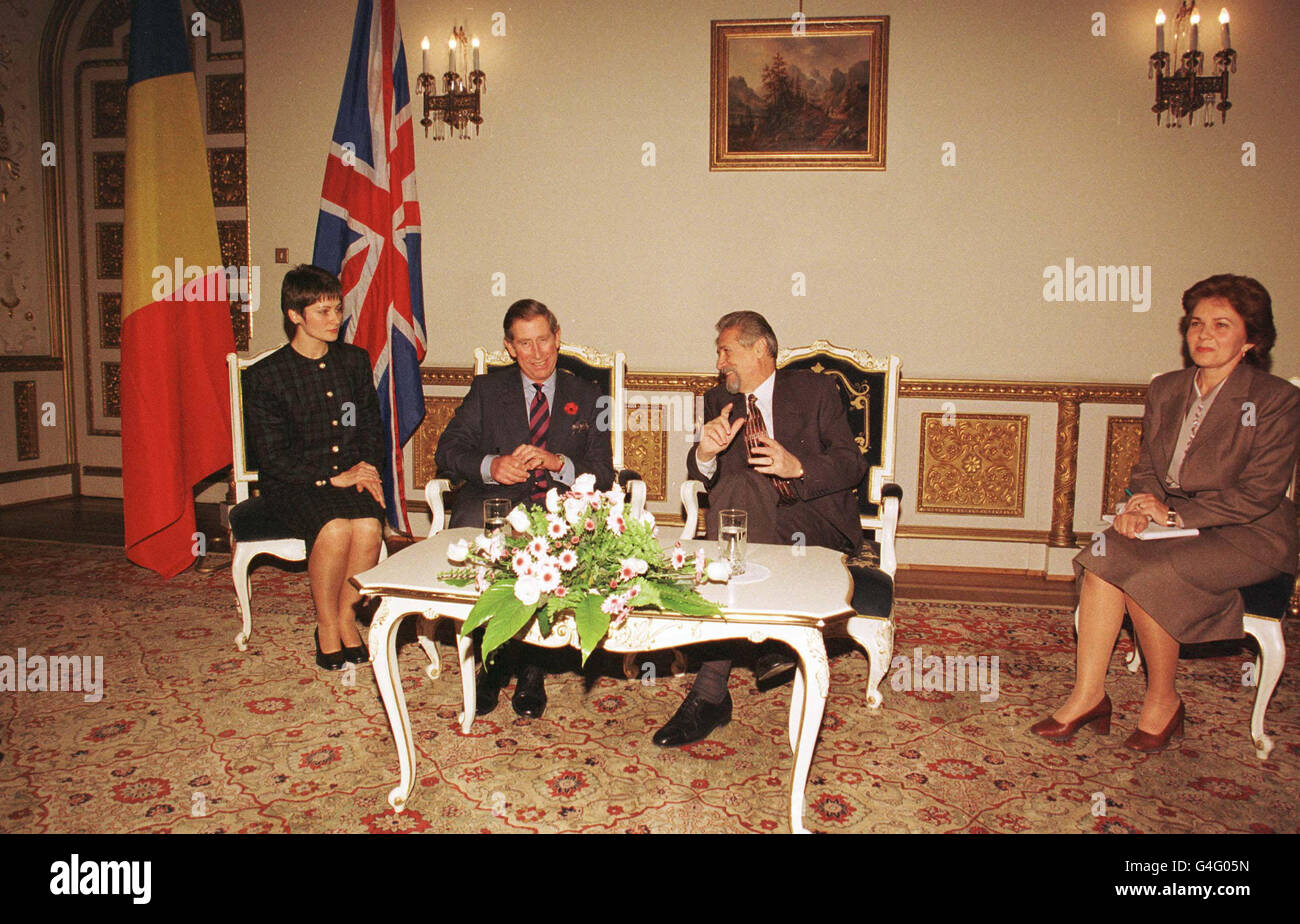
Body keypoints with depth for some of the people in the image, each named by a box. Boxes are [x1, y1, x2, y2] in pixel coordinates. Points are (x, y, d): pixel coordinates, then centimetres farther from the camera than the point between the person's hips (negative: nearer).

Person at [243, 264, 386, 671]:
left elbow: (371, 428, 16)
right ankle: (326, 626, -9)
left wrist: (366, 467, -5)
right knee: (335, 529, -31)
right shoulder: (265, 375, -4)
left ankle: (346, 618, -6)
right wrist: (332, 478, -17)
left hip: (351, 475, 3)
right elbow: (272, 456, -8)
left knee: (369, 526, -28)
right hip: (293, 485, -3)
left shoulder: (355, 360, 10)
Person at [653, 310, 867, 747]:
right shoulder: (719, 401, 19)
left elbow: (852, 465, 0)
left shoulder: (814, 390, 8)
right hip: (750, 529, 3)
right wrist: (705, 453, -16)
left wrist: (798, 467, -20)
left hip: (816, 525, -3)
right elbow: (702, 477, 9)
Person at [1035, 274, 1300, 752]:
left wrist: (1174, 512, -21)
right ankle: (1087, 695, -22)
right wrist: (1139, 508, -11)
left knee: (1145, 572, -30)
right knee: (1108, 552, -25)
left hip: (1246, 535, -5)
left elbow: (1258, 494, -14)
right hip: (1173, 524, 5)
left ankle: (1162, 703, -8)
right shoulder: (1165, 389, 9)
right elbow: (1146, 468, 12)